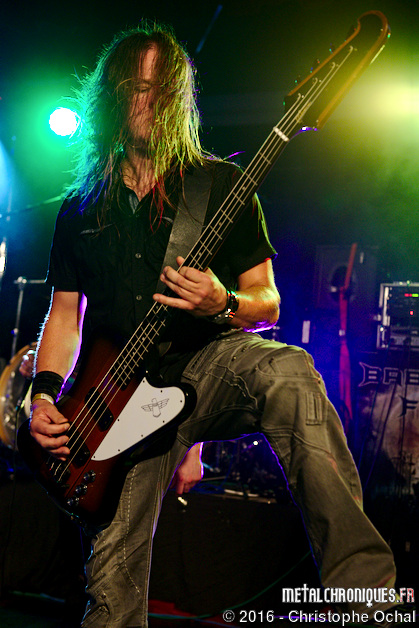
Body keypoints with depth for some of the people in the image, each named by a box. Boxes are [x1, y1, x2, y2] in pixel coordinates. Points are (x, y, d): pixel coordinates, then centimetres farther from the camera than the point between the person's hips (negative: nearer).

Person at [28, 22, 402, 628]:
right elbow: (66, 312, 17)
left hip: (209, 362, -2)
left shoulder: (221, 184, 5)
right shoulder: (81, 208, 13)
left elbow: (268, 303, 4)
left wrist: (224, 305, -19)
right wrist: (45, 394, 1)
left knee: (287, 372, -38)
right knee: (115, 579, -5)